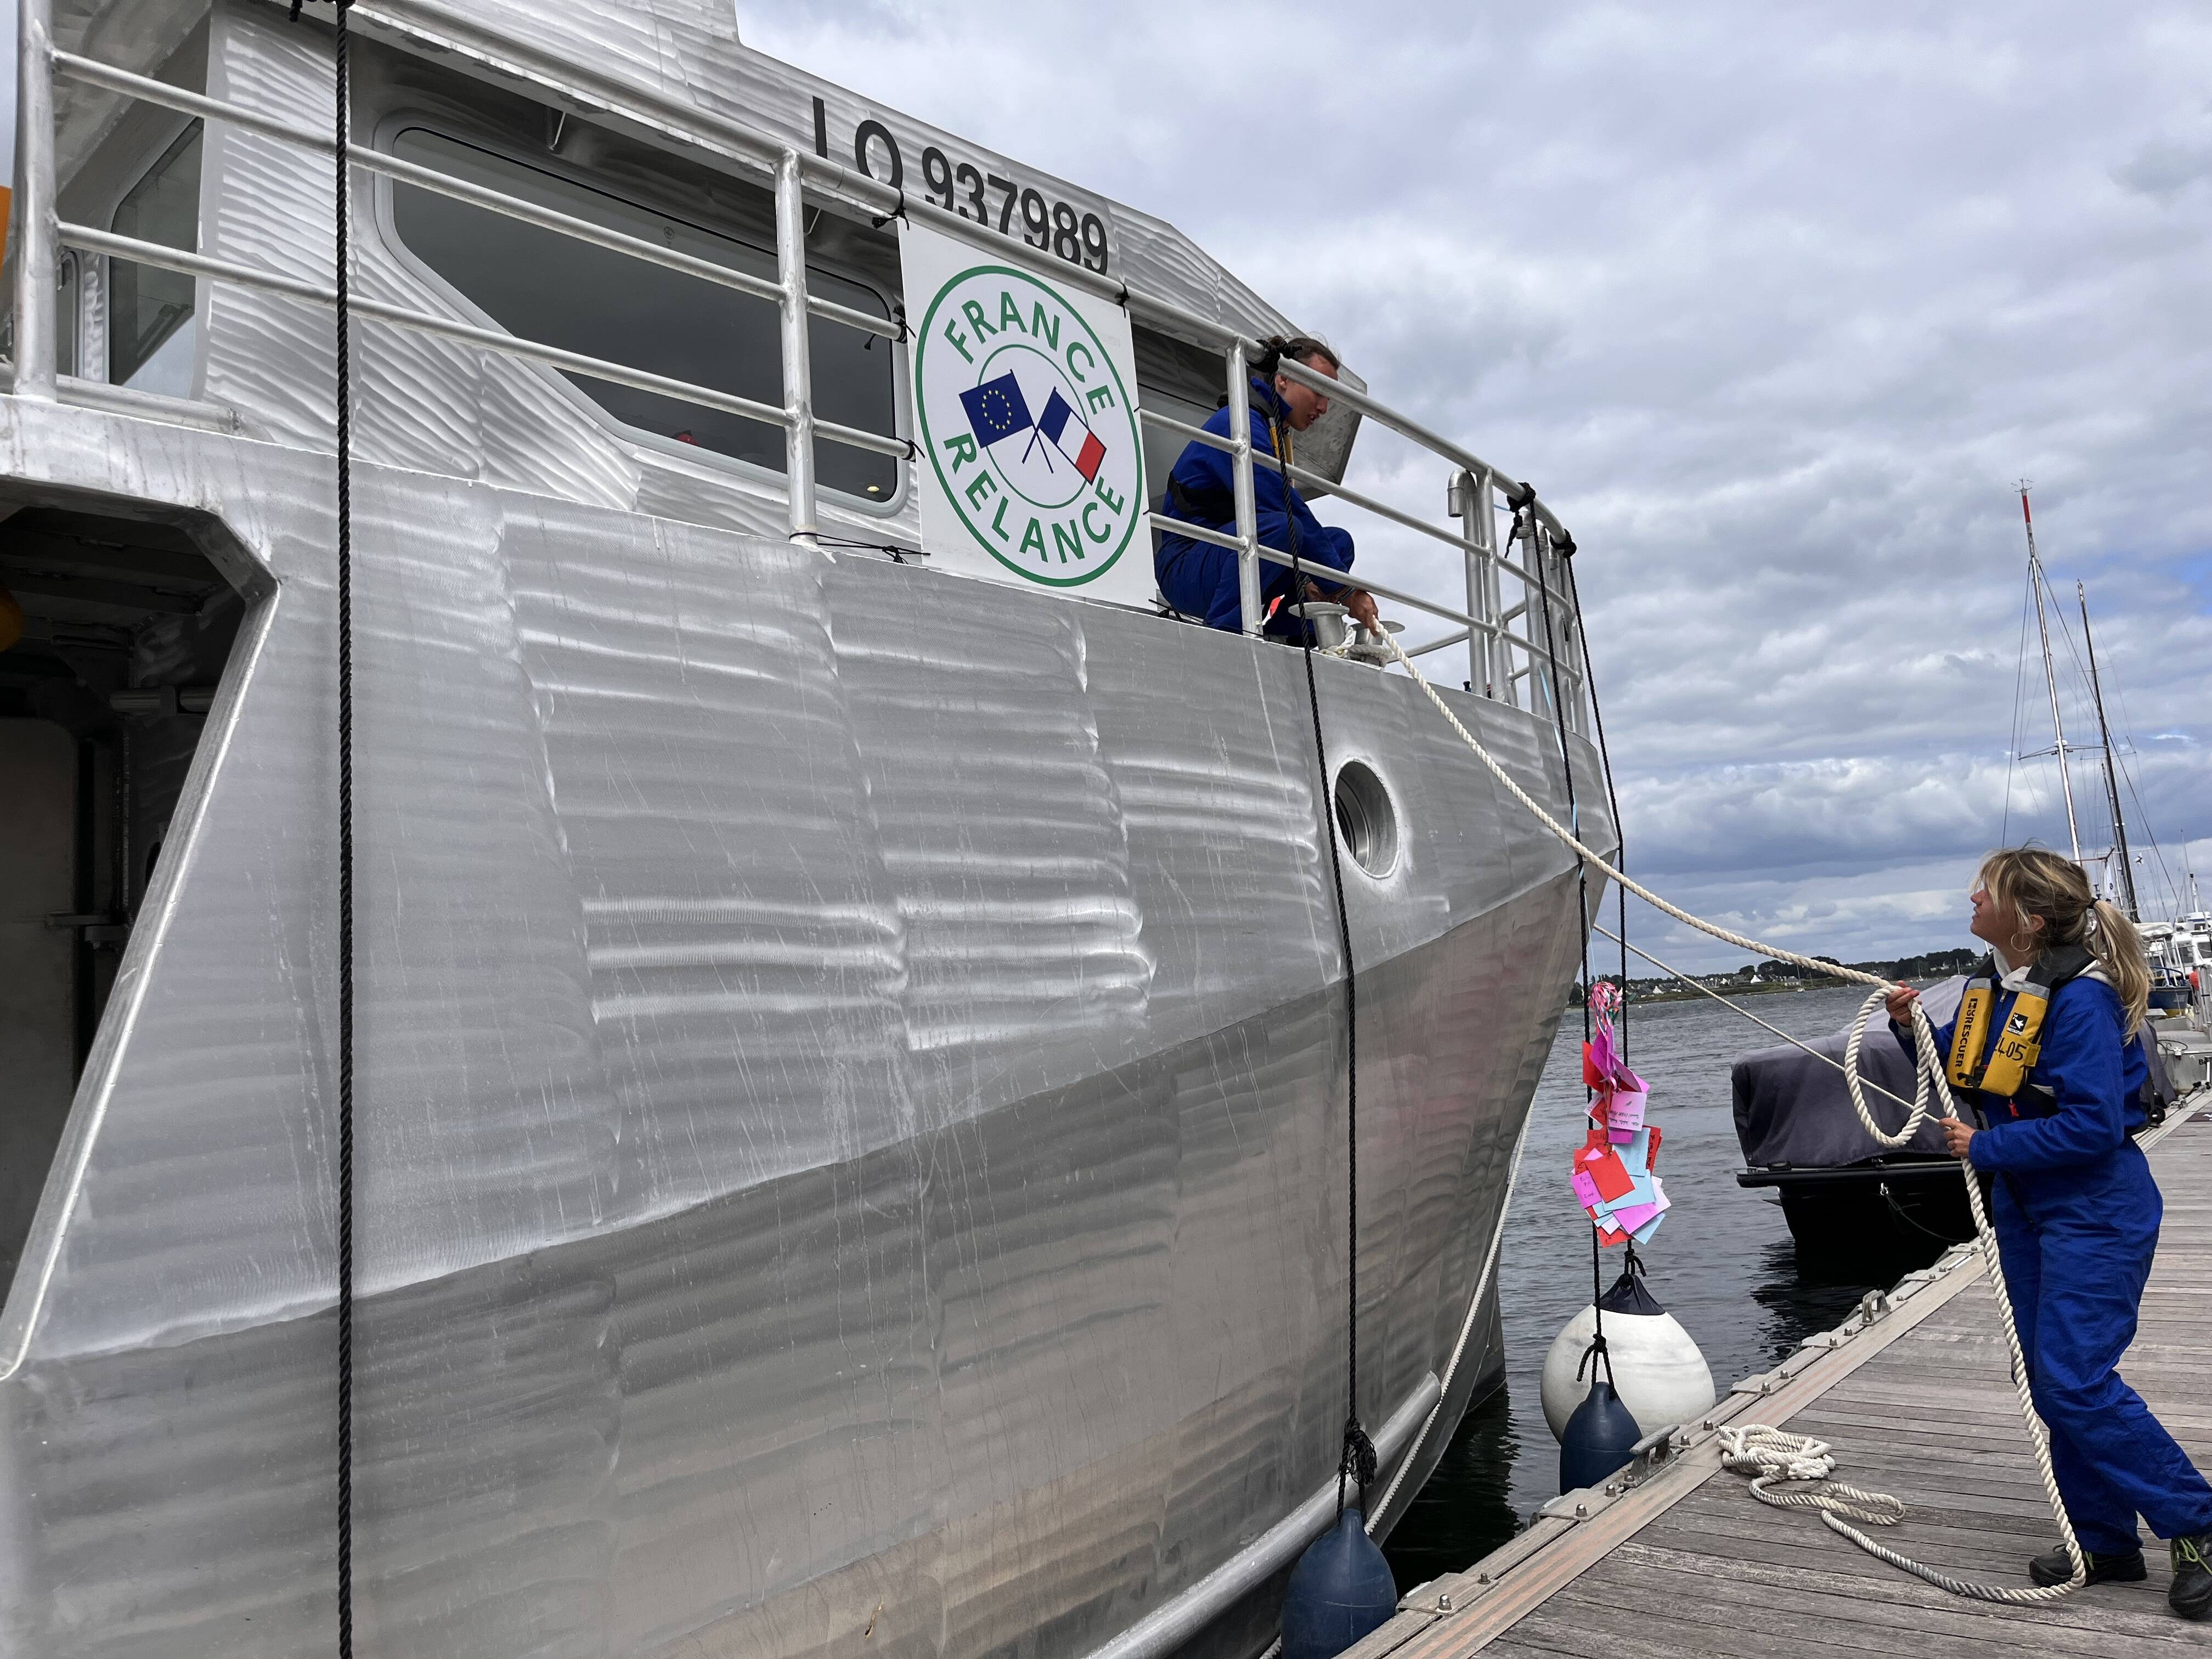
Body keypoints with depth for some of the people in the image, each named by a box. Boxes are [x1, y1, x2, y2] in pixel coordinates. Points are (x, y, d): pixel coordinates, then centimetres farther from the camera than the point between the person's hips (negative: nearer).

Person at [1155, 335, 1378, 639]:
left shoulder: (1277, 435, 18)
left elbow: (1290, 508, 15)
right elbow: (1286, 511, -22)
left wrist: (1304, 579, -6)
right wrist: (1346, 590, -20)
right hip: (1184, 571, -10)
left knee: (1338, 541, 8)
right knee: (1279, 526, -35)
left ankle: (1287, 640, -5)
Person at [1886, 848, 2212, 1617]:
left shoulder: (2081, 999, -23)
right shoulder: (1994, 982, 3)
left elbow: (2093, 1126, -27)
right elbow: (1971, 1070, 16)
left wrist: (1985, 1147, -20)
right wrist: (1914, 1028, -1)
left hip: (2096, 1209, -9)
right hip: (2024, 1205, 9)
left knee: (2075, 1382, -11)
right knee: (2050, 1377, 12)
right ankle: (2105, 1540, 25)